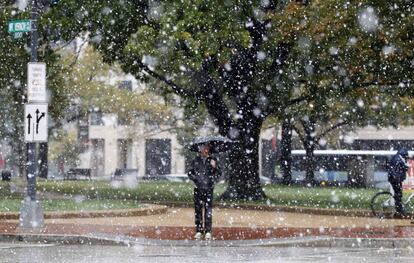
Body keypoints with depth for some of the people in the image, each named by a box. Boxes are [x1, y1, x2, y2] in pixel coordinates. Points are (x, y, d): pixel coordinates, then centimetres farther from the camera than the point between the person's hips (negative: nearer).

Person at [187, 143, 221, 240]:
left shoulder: (212, 160, 5)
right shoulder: (196, 160, 8)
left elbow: (218, 173, 7)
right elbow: (190, 173, 13)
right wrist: (195, 179, -4)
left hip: (208, 188, -1)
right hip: (198, 188, 1)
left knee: (208, 209, -5)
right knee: (198, 209, 3)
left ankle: (208, 231, -2)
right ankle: (199, 231, 9)